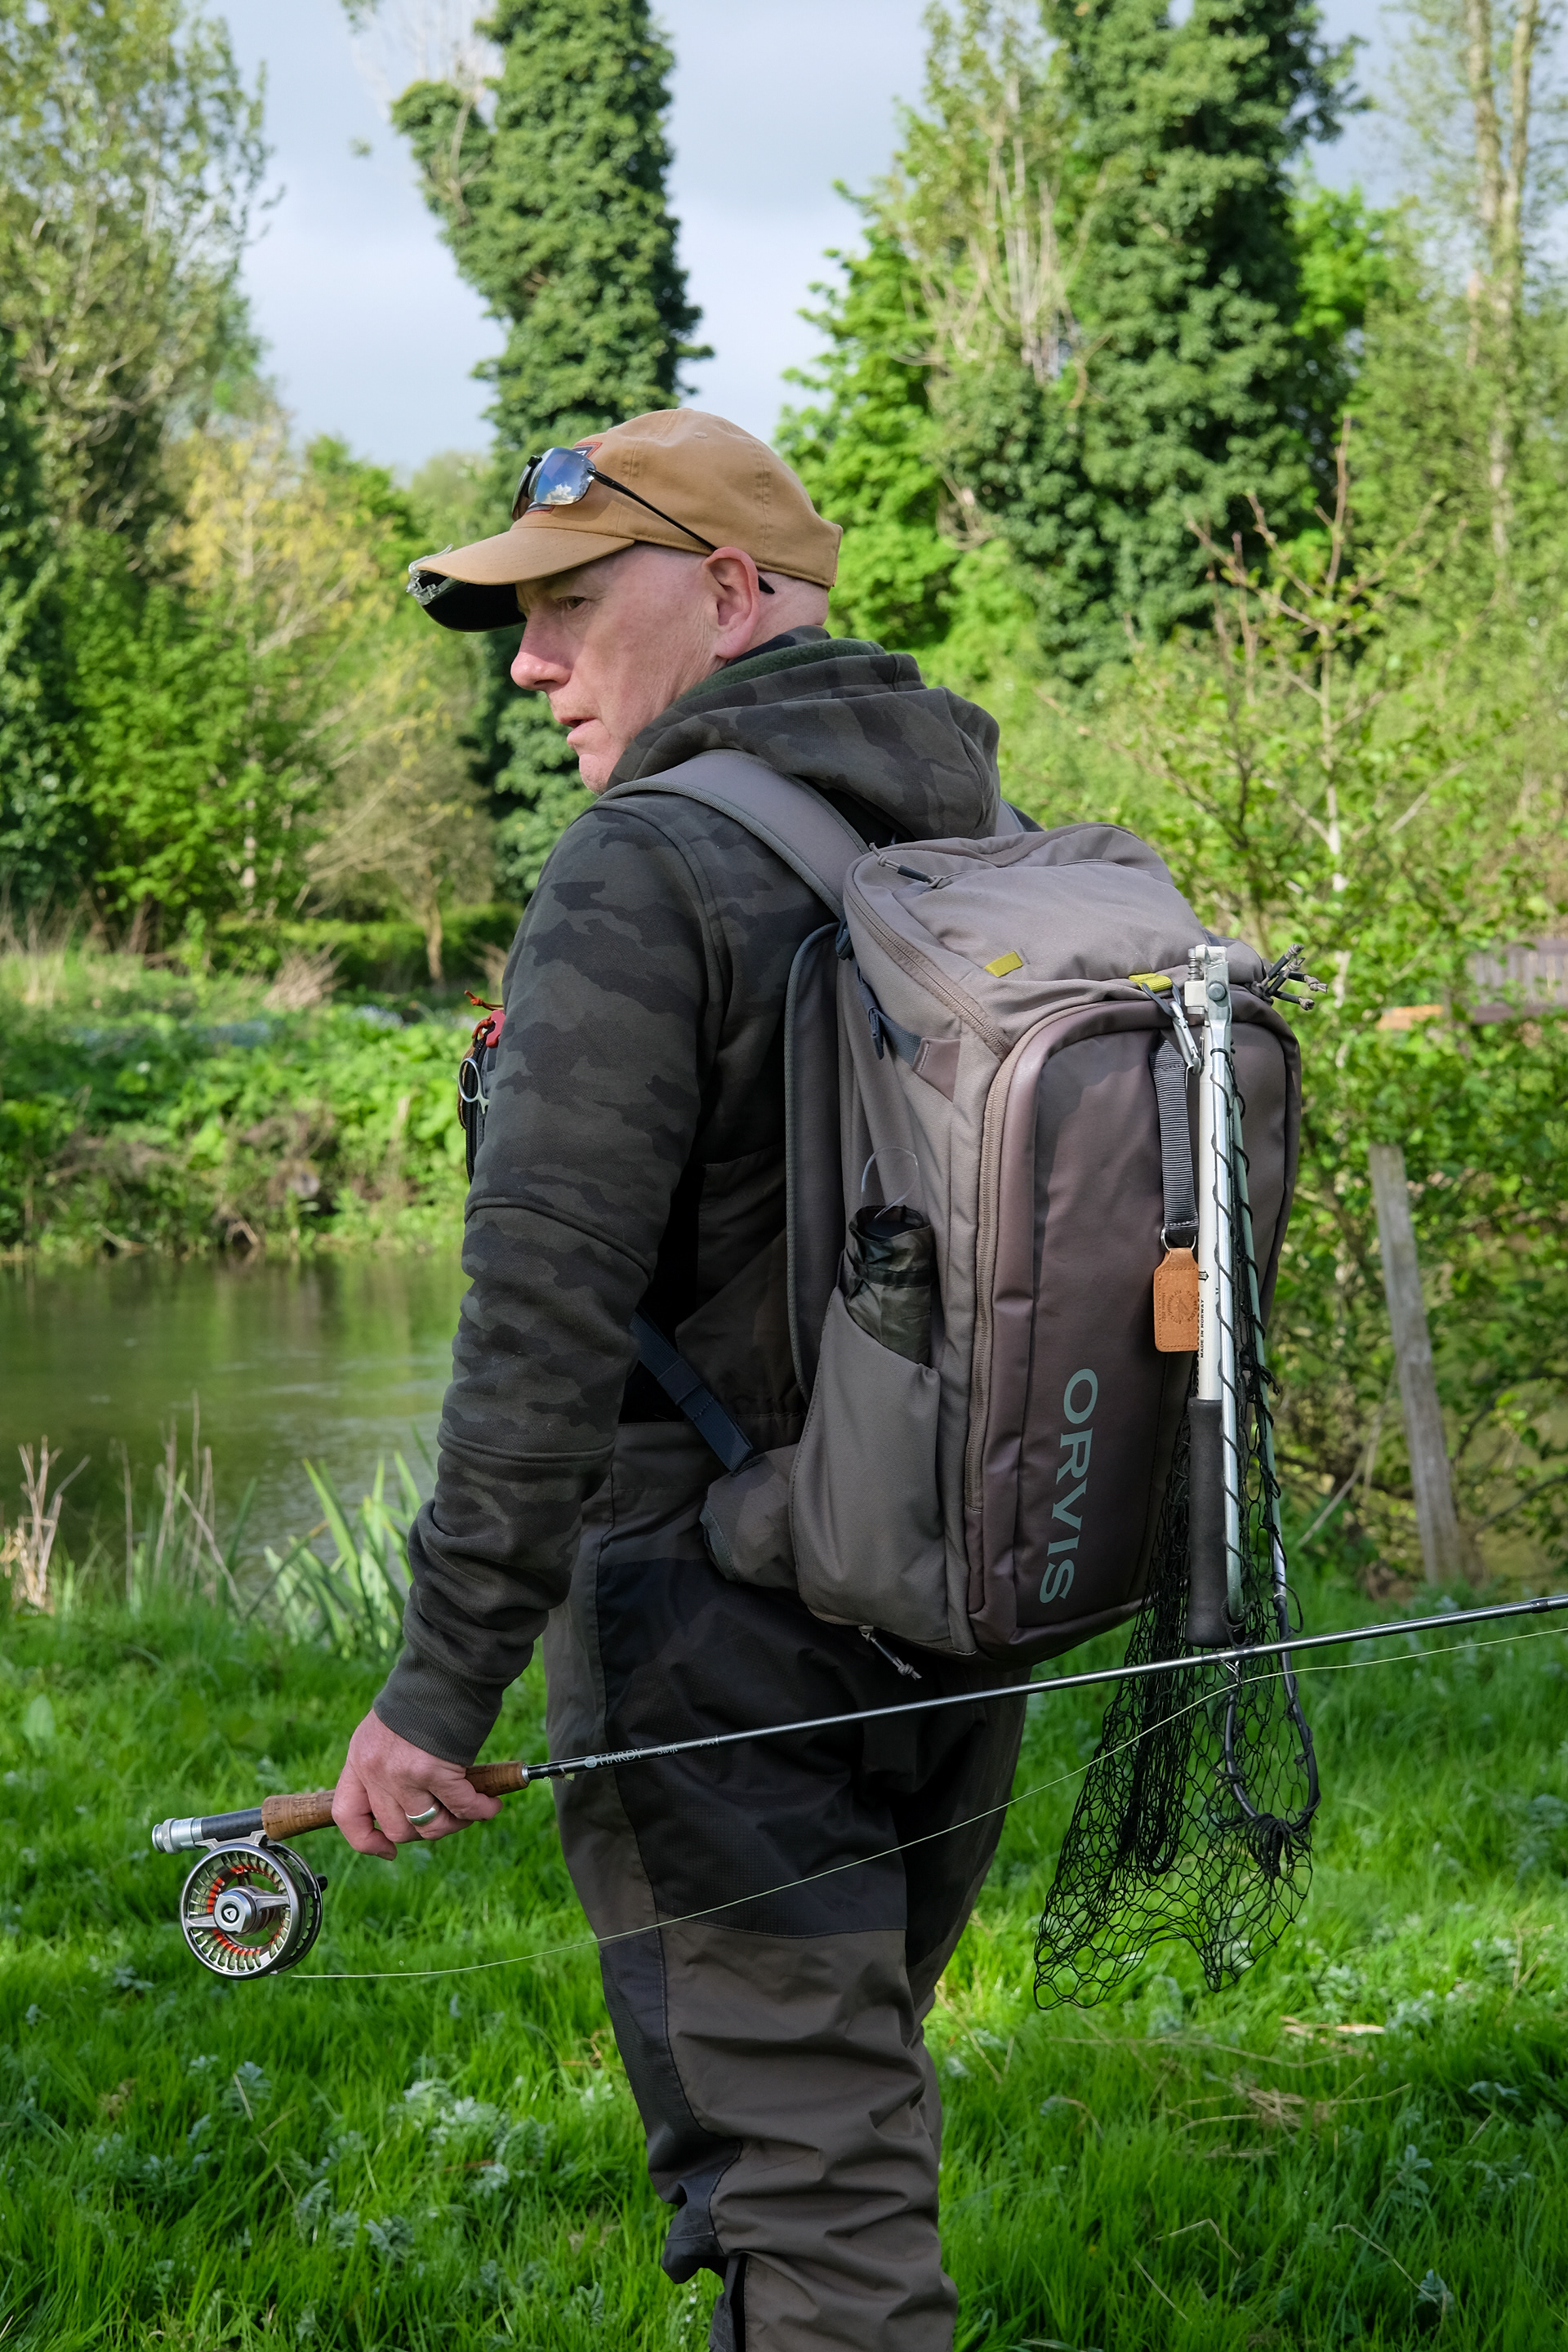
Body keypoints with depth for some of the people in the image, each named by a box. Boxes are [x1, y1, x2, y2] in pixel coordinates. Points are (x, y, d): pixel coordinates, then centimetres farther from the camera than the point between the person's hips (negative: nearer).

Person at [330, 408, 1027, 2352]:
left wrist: (437, 1686, -19)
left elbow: (548, 1319, -21)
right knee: (840, 2102, 20)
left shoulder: (648, 876, -14)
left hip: (721, 1643, -8)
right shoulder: (1002, 859, 11)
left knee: (799, 2181, -5)